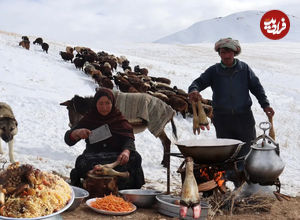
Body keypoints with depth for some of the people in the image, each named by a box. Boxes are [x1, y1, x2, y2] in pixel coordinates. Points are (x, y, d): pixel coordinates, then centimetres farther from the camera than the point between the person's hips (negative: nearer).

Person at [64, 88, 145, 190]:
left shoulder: (119, 119, 10)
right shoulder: (89, 119, 11)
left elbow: (128, 139, -5)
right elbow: (68, 139, 7)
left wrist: (126, 152, -29)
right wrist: (77, 132, -18)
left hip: (117, 157, 1)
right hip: (93, 157, -1)